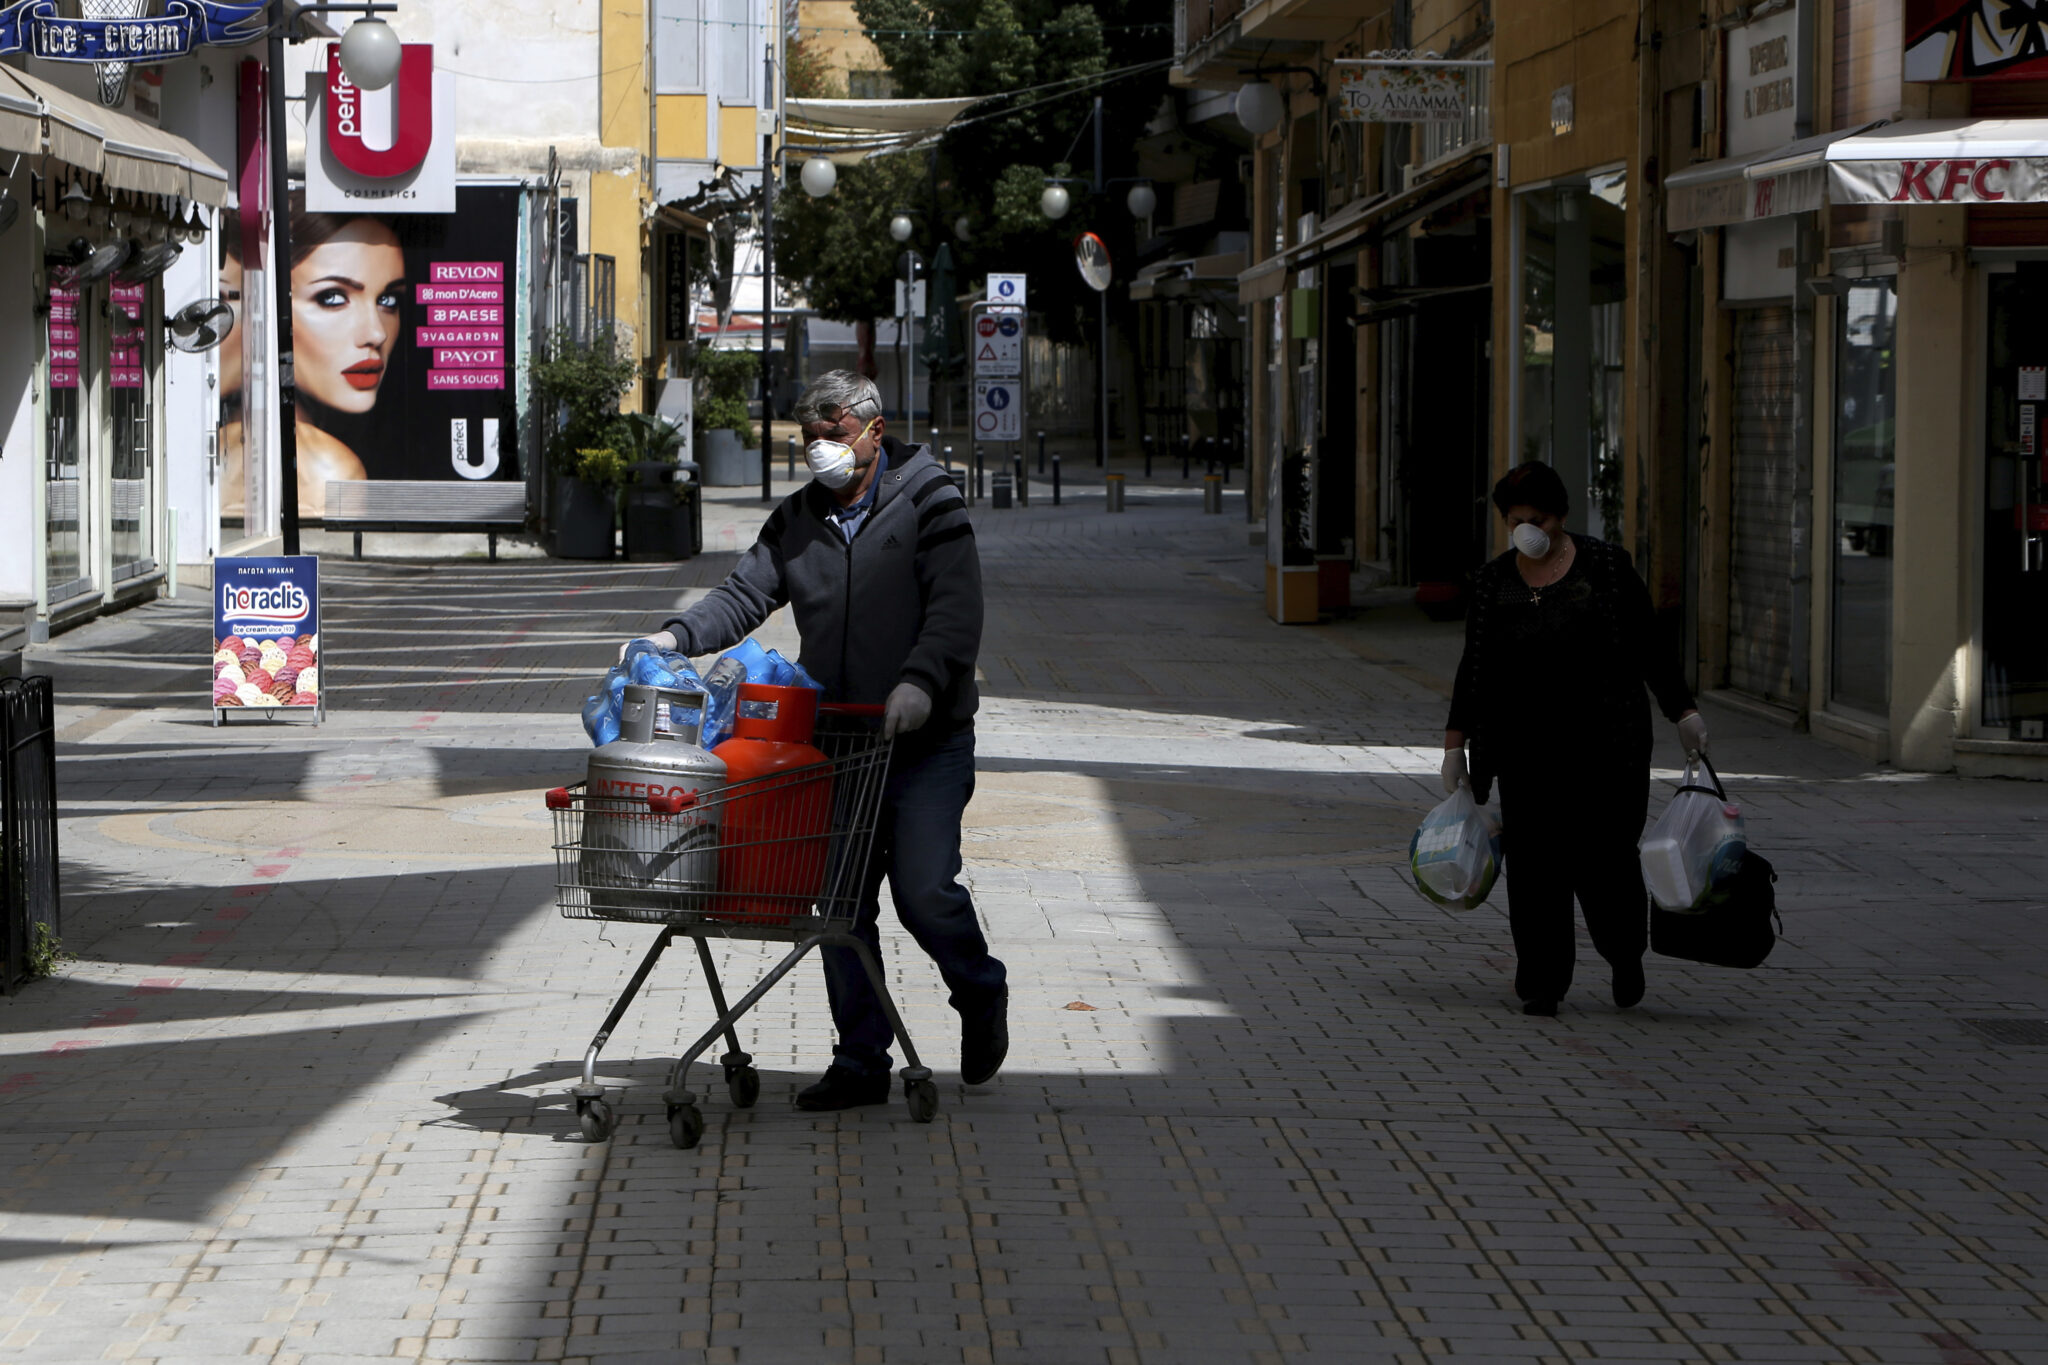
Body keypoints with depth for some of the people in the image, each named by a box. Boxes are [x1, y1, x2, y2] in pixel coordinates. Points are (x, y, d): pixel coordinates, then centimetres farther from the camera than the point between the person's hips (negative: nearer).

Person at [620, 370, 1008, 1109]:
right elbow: (744, 594, 5)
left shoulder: (929, 503, -2)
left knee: (925, 889, -14)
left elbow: (956, 609, -13)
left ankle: (981, 995, 16)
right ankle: (860, 1063, 13)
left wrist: (920, 680, -29)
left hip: (926, 741, -5)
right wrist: (676, 637, -13)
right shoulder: (797, 519, 12)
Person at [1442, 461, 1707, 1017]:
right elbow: (1473, 668, 12)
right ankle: (1542, 983, 9)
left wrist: (1683, 710, -2)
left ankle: (1625, 956, 24)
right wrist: (1454, 745, 10)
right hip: (1525, 750, 3)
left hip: (1603, 741, -2)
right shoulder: (1494, 582, 8)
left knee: (1604, 856, -3)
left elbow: (1649, 645, 3)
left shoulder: (1605, 566, 0)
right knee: (1534, 865, 0)